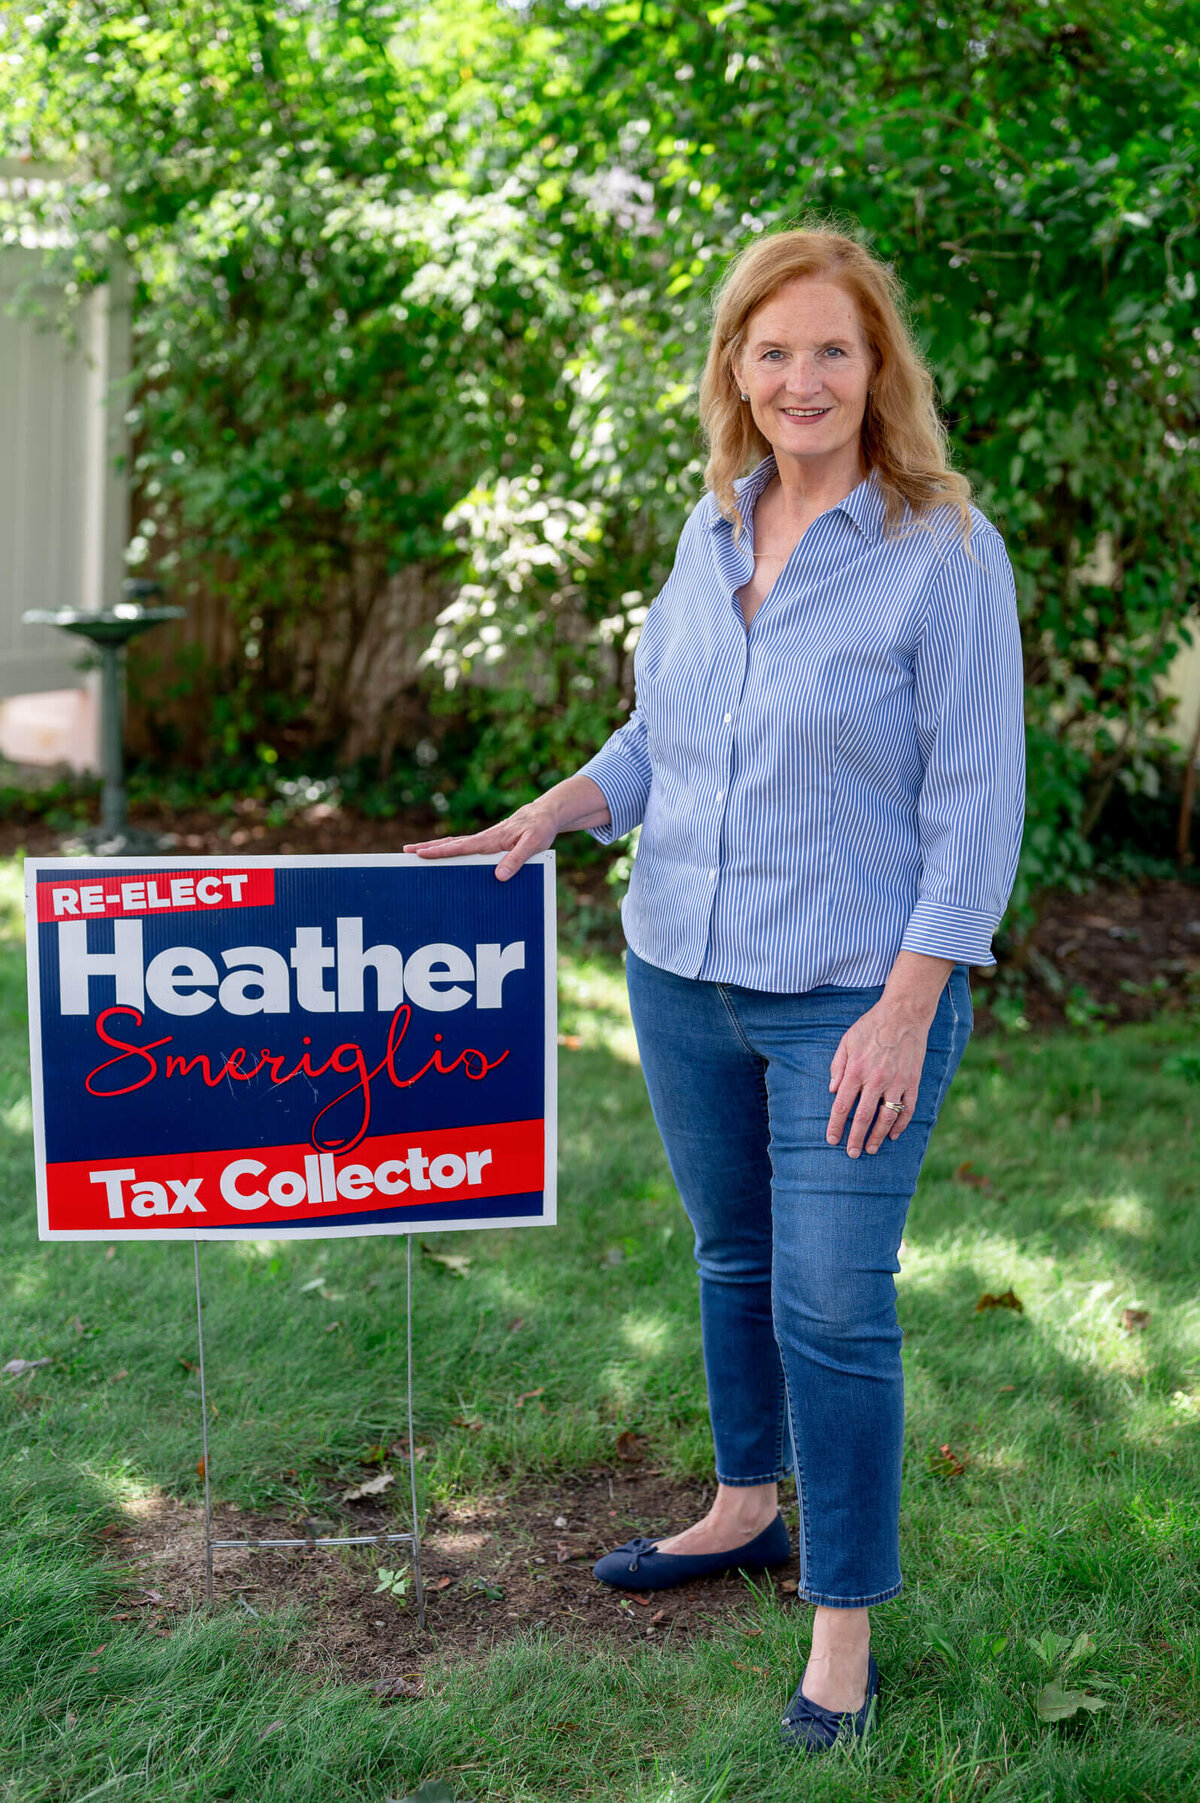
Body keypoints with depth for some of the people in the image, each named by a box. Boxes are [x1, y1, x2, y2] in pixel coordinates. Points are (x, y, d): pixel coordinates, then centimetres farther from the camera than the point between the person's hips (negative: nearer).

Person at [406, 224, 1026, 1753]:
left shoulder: (944, 552, -11)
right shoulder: (710, 531, 7)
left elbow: (974, 800, -13)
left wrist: (906, 1011, -16)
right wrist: (543, 817, 3)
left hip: (852, 994, -6)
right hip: (683, 973, 6)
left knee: (832, 1306, -2)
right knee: (734, 1260, 20)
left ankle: (844, 1623, 13)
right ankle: (747, 1508, 40)